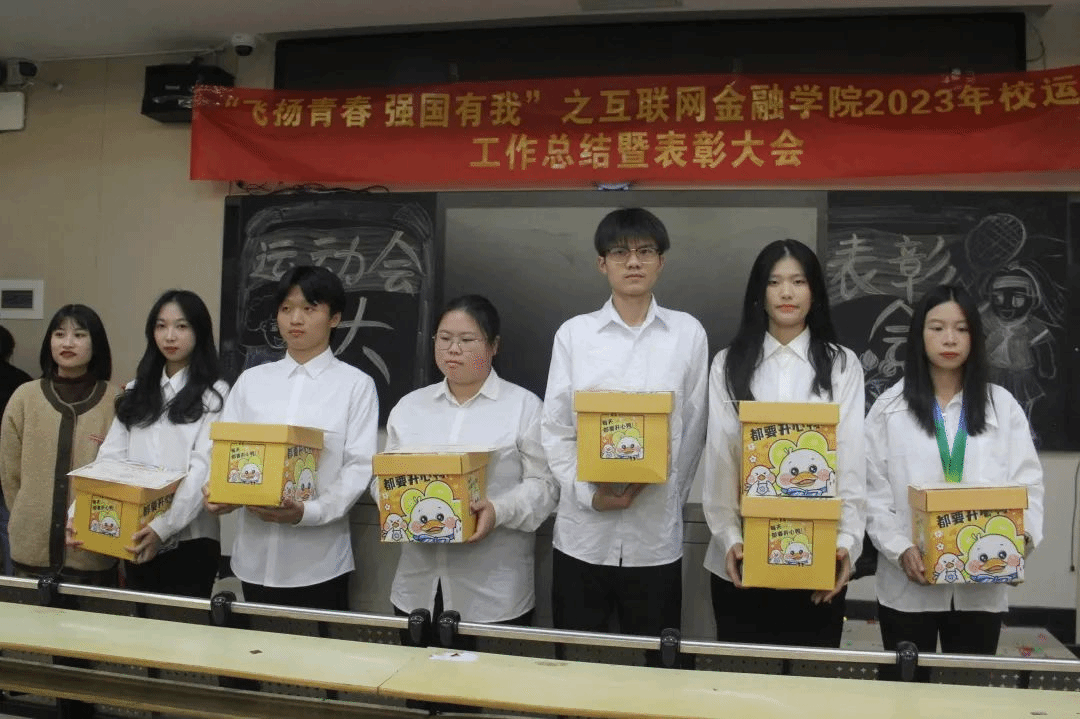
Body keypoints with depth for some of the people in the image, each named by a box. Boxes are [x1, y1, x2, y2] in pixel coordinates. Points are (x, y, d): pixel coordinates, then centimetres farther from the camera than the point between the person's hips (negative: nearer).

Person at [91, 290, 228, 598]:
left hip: (188, 539, -5)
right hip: (136, 538, 5)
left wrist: (163, 527, -24)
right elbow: (110, 457, 5)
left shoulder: (214, 393, -5)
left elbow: (204, 469, -14)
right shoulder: (137, 391, 13)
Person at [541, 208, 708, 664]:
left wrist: (668, 498, 0)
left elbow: (692, 430, 5)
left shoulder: (688, 333, 3)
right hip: (582, 533, 1)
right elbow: (555, 430, 1)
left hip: (656, 538, 0)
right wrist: (588, 495, -10)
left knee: (657, 666, 11)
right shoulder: (573, 333, 3)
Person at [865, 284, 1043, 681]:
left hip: (982, 585, 1)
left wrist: (1023, 533, -20)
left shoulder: (1004, 406, 6)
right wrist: (900, 549, -17)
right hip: (908, 584, -1)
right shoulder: (889, 407, 1)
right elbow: (873, 492, -3)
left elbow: (1028, 483, 0)